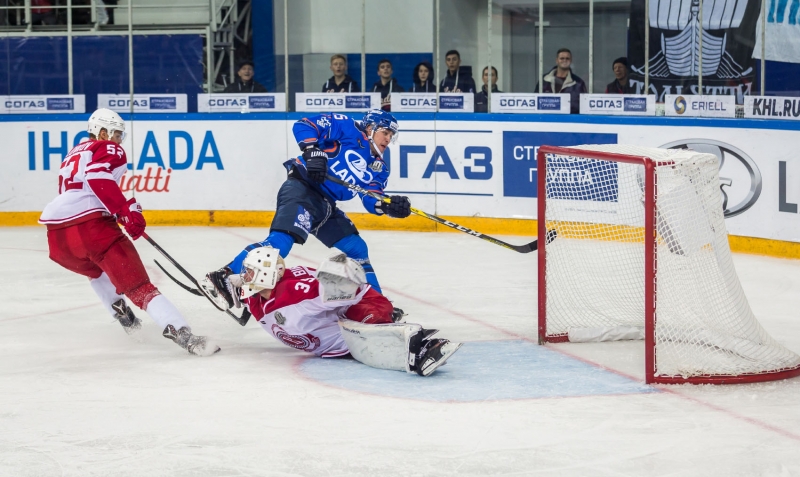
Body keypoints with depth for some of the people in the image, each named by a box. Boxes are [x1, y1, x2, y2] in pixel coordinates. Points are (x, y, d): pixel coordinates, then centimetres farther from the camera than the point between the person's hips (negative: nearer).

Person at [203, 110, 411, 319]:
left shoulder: (378, 168, 18)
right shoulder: (348, 129, -1)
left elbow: (372, 201, 7)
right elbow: (303, 126, -7)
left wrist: (389, 205, -14)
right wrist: (312, 151, -23)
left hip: (324, 205, 9)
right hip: (302, 188, -9)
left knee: (357, 249, 12)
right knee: (283, 238, -28)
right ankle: (225, 277, -36)